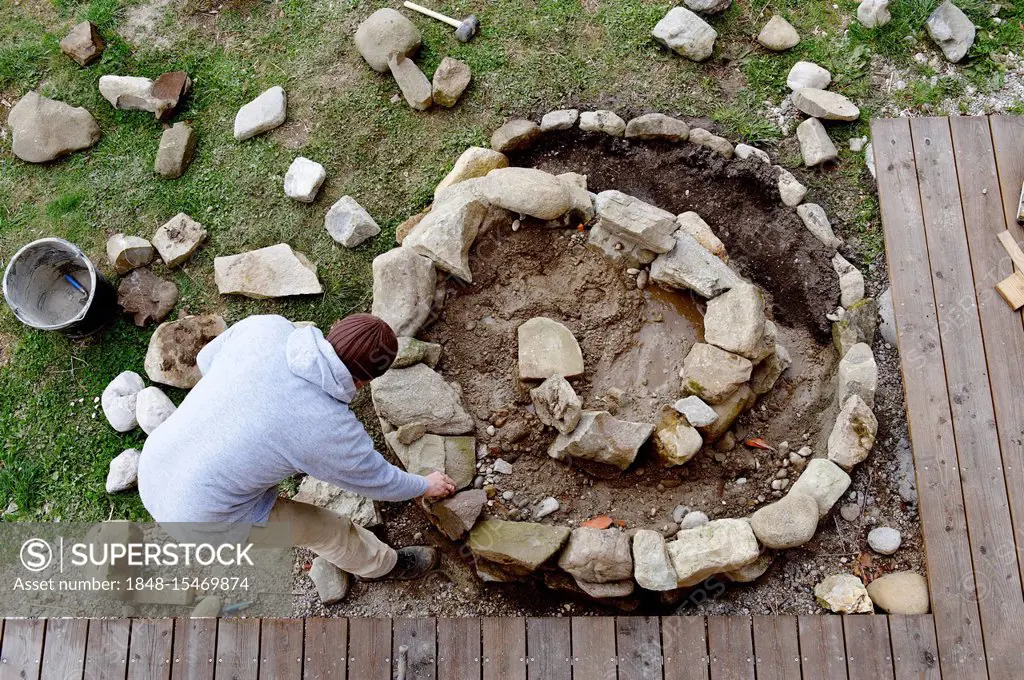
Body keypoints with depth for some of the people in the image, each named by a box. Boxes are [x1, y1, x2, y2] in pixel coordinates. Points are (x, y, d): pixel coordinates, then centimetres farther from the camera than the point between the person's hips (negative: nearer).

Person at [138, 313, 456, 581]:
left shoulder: (267, 327, -14)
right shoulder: (333, 431, -24)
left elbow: (208, 360, 7)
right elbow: (378, 480, -4)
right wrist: (426, 485, 15)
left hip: (156, 467, 6)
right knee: (325, 528, 15)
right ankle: (382, 563, 42)